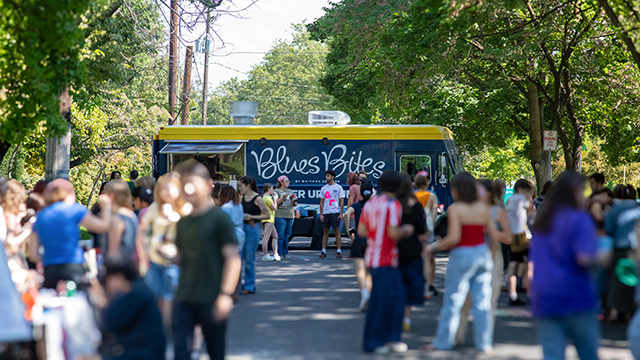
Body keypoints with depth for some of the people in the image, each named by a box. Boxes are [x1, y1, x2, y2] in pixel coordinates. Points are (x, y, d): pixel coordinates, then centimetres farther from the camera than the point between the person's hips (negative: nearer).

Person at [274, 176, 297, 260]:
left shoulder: (290, 191, 17)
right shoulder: (277, 191, 1)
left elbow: (294, 205, 16)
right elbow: (275, 203, -8)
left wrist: (295, 202, -6)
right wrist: (283, 197, -19)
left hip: (290, 215, 6)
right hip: (280, 216, -6)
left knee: (287, 235, 7)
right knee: (280, 235, -8)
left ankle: (285, 253, 13)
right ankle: (279, 254, -6)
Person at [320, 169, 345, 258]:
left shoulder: (338, 188, 2)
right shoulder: (323, 188, 13)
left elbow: (342, 202, 0)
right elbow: (322, 202, 13)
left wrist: (341, 214, -8)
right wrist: (321, 214, 4)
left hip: (335, 212, -4)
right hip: (326, 213, 4)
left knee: (337, 232, -4)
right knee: (325, 232, 4)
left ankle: (339, 251, -3)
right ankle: (323, 251, 6)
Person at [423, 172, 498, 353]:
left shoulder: (455, 209, -12)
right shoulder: (484, 207, 3)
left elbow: (454, 238, -19)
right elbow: (495, 237, 3)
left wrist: (434, 246, -7)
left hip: (461, 256, -4)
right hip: (482, 254, 4)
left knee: (453, 301, 4)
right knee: (482, 301, 9)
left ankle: (443, 342, 12)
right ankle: (484, 343, 12)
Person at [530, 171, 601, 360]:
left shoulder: (541, 221, 15)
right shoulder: (579, 219, -9)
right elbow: (584, 257, -19)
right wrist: (600, 256, -1)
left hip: (544, 300, 5)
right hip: (576, 295, -5)